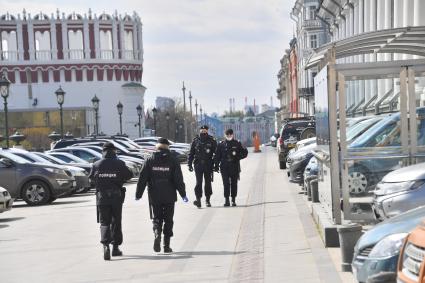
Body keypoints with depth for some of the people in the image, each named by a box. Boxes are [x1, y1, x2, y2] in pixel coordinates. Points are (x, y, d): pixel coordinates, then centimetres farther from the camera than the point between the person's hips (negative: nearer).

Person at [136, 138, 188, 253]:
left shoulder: (150, 160, 0)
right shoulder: (173, 161, -2)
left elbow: (142, 178, -1)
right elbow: (178, 179, -5)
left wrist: (138, 194, 5)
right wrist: (183, 194, 1)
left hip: (154, 196, 0)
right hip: (169, 196, 0)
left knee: (157, 218, 12)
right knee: (168, 220, 8)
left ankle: (157, 234, -17)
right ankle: (166, 245, 7)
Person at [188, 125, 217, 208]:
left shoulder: (212, 141, 2)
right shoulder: (195, 140, 4)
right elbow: (191, 153, 9)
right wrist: (190, 164, 4)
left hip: (208, 165, 0)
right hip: (198, 164, 0)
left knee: (208, 182, 6)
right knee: (199, 182, -7)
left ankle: (207, 199, 17)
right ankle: (198, 199, -8)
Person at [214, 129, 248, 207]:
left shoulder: (237, 144, 5)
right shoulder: (221, 144, 6)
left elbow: (244, 153, 9)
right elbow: (217, 156, 7)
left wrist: (238, 157, -8)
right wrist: (216, 166, 0)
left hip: (235, 167, 1)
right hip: (224, 167, -1)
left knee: (234, 183, 4)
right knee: (226, 183, -7)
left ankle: (233, 199, 13)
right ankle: (226, 199, -4)